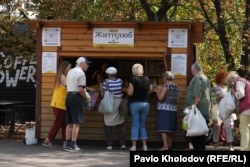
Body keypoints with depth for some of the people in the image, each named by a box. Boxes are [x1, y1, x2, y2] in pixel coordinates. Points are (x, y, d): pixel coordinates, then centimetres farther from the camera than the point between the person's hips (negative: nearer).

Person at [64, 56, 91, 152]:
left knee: (69, 123, 10)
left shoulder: (70, 72, 18)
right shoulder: (81, 73, -11)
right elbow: (80, 89, -18)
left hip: (69, 96, 9)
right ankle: (73, 145, -12)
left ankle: (68, 144, 9)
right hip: (77, 97, -9)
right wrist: (86, 98, -4)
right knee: (76, 123, -8)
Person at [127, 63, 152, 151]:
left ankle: (134, 145, -1)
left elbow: (130, 93, -14)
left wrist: (127, 90, 7)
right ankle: (144, 145, 7)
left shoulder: (132, 79, -10)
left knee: (135, 125, 1)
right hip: (145, 103, 4)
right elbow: (149, 90, 12)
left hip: (135, 103, -4)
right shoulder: (147, 79, 3)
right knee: (143, 125, 11)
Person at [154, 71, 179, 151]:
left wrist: (158, 91, 2)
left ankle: (165, 146, -15)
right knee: (170, 128, 15)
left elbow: (160, 98, -17)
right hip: (173, 109, 7)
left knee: (163, 128, -7)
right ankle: (169, 145, 21)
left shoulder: (165, 86, -12)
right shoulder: (175, 86, 9)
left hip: (164, 109, -7)